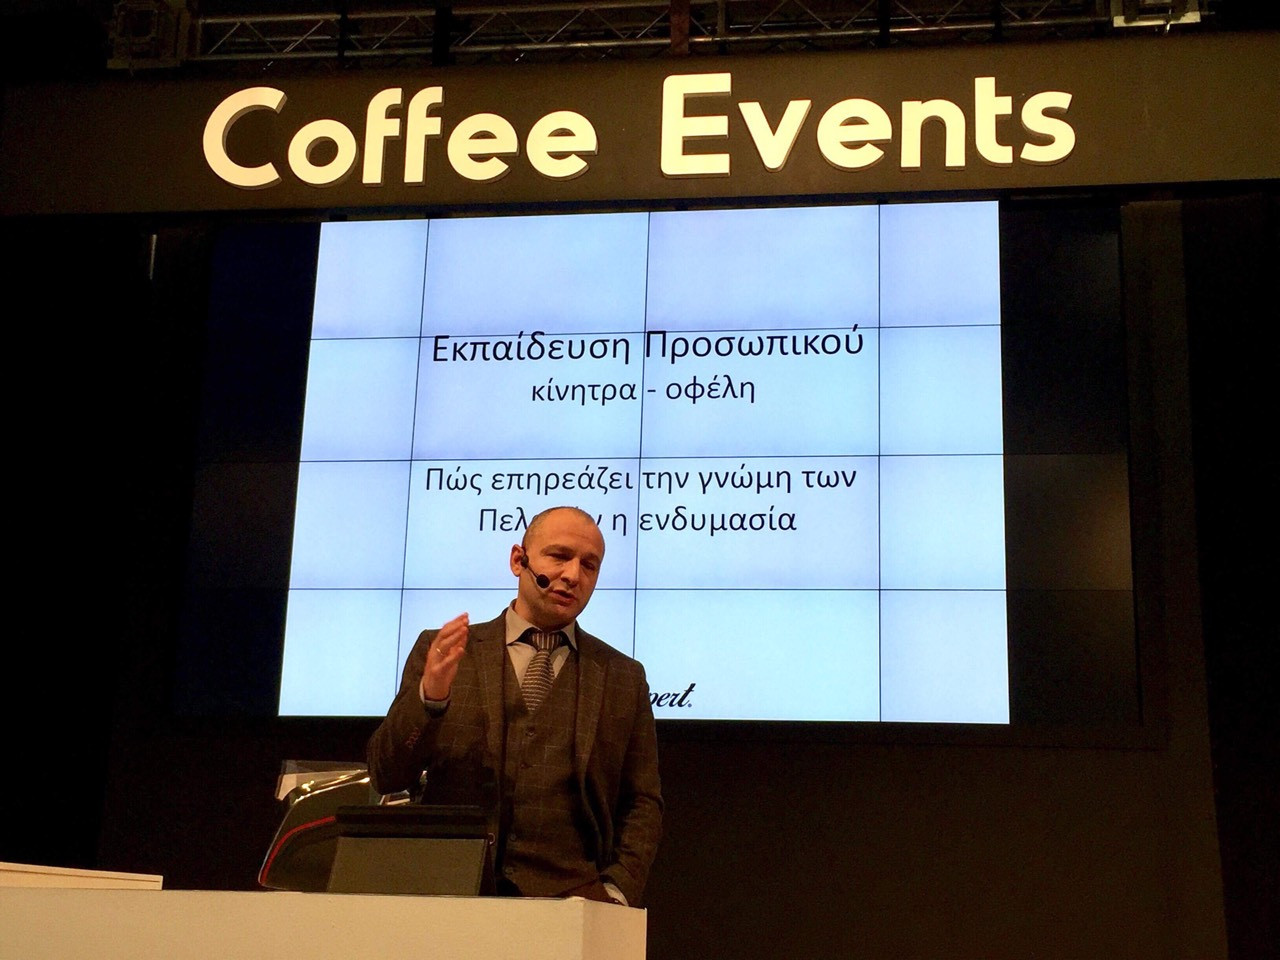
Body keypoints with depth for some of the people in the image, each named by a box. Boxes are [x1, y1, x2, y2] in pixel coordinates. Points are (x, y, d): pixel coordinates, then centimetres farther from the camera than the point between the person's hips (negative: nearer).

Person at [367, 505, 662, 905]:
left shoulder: (624, 678, 13)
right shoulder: (439, 651, 10)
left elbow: (643, 804, 13)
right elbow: (385, 777, 5)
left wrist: (617, 891, -3)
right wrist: (429, 696, -12)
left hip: (569, 898, 1)